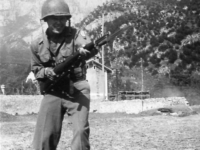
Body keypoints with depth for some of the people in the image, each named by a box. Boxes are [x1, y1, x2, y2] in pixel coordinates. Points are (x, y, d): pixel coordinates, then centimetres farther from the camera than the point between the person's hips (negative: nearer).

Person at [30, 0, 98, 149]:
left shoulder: (76, 34, -6)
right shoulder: (37, 44, 3)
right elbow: (36, 69, 15)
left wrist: (84, 51, -52)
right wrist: (45, 71, -9)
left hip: (76, 90, -2)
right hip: (52, 92, 3)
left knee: (81, 130, -15)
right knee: (44, 137, -1)